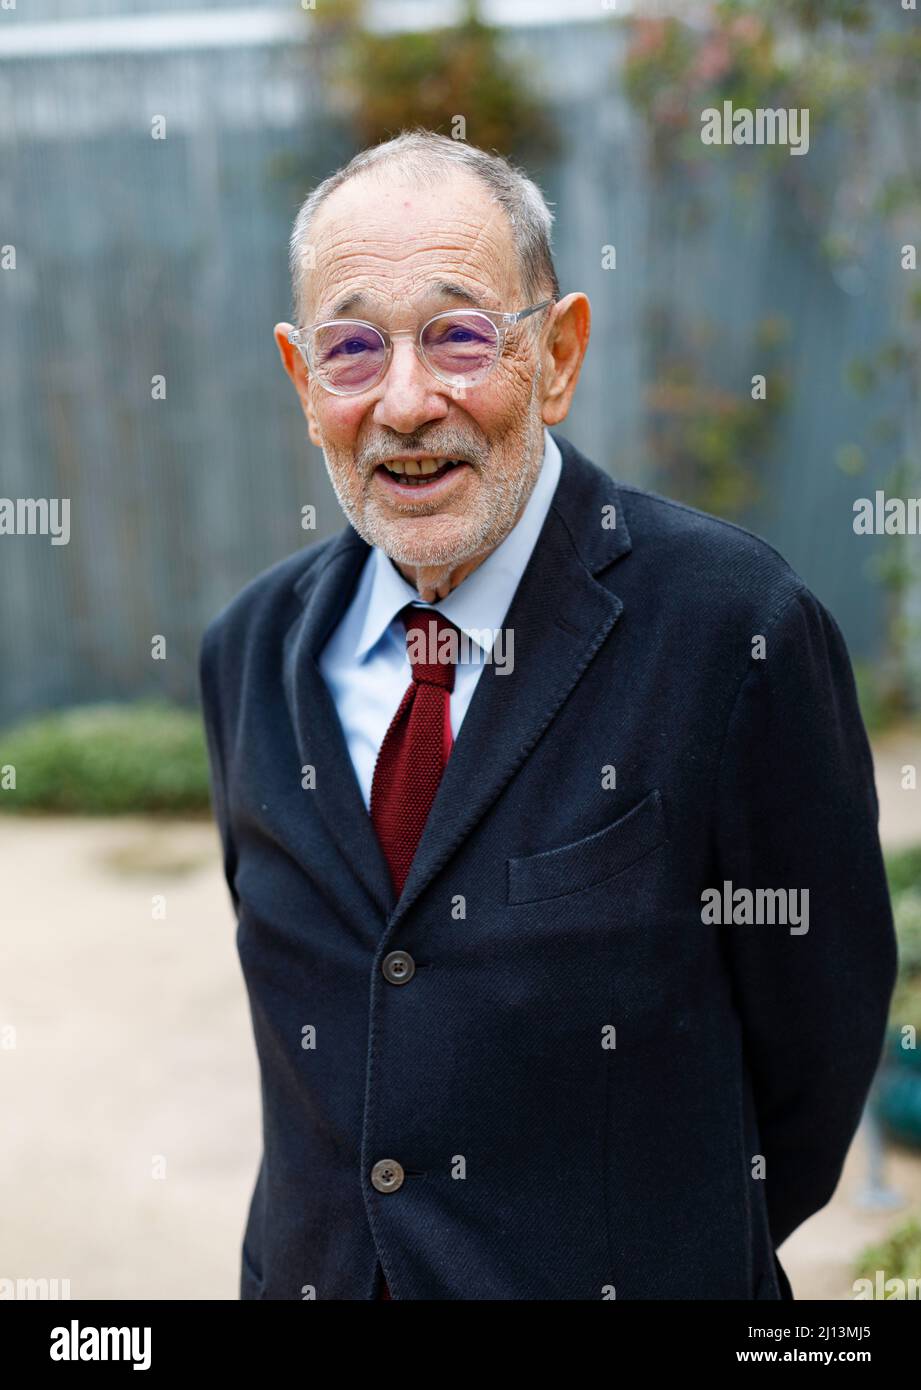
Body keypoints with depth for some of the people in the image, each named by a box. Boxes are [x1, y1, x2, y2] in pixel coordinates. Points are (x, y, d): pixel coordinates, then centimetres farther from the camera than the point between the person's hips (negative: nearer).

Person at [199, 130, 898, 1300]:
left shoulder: (736, 630, -18)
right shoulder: (250, 651, 0)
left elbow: (817, 1030, -11)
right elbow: (292, 999, 9)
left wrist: (679, 1245, -1)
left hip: (634, 1283, -4)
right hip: (310, 1269, 5)